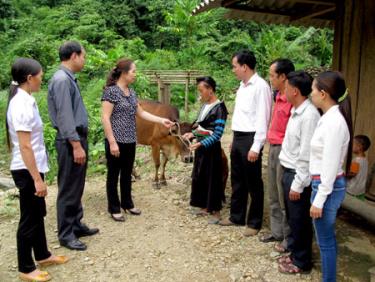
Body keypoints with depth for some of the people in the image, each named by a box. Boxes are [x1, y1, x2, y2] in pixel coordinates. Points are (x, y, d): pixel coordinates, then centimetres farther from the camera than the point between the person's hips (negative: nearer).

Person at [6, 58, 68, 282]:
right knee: (29, 218, 5)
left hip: (33, 168, 9)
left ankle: (43, 255, 38)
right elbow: (25, 147, -24)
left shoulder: (24, 101, 7)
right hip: (27, 171, -9)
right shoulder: (22, 105, -21)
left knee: (38, 214, 21)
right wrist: (37, 179, -21)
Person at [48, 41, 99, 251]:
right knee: (69, 190, 1)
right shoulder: (62, 80, -17)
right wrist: (76, 145, -22)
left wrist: (81, 142, 17)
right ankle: (66, 234, 13)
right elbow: (64, 116, -22)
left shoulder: (70, 79, 12)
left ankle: (76, 225, 31)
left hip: (78, 138, 10)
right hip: (71, 141, -10)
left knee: (77, 188, 18)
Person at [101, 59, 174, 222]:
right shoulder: (111, 91, -14)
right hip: (116, 141, -7)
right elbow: (105, 118, -17)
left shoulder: (131, 92, 10)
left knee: (127, 174, 17)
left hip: (130, 141, 8)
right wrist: (112, 142, -21)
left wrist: (161, 120, 10)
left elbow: (141, 113, 16)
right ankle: (114, 208, 18)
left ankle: (127, 204, 31)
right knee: (114, 175, 6)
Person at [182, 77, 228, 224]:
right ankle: (205, 206, 29)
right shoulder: (204, 105, 7)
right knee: (200, 177, 15)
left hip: (211, 148, -8)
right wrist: (192, 134, 0)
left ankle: (216, 211, 14)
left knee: (212, 179, 1)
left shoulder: (219, 108, -16)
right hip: (201, 146, 8)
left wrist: (201, 144, -26)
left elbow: (217, 134, -20)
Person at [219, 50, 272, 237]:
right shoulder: (242, 86, 13)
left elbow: (262, 119, -18)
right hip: (238, 138, 9)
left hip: (250, 139, -9)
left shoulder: (260, 86, -15)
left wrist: (256, 147, -20)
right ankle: (236, 216, 32)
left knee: (253, 183, 4)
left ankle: (254, 222, 18)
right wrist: (235, 139, 17)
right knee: (237, 180, 17)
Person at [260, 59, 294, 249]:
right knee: (274, 196, 17)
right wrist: (272, 146, 16)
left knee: (284, 197, 2)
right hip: (273, 148, 9)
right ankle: (277, 231, 31)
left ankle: (289, 236, 17)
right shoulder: (279, 96, 11)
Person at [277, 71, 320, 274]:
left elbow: (306, 155, -22)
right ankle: (293, 246, 45)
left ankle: (301, 261, 24)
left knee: (299, 219, 7)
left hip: (298, 174, -9)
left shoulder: (309, 115, -22)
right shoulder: (296, 111, 7)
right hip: (288, 170, 9)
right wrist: (289, 177, 13)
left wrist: (298, 184, -19)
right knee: (291, 215, 24)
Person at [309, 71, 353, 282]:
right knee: (327, 237, 21)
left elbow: (330, 165, -22)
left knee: (325, 240, 5)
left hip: (328, 186, -10)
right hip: (324, 183, 10)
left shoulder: (334, 121, -21)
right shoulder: (330, 116, 7)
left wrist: (319, 200, -18)